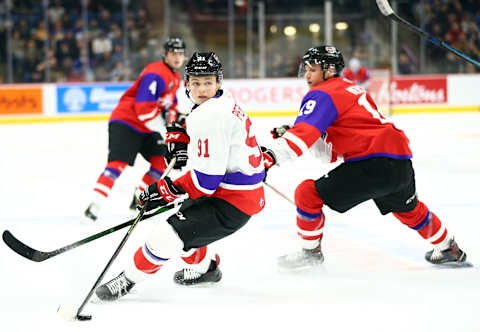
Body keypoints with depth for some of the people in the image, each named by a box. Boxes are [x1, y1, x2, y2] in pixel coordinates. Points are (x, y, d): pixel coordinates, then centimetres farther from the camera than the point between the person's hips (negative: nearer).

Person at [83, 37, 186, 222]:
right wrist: (163, 130, -22)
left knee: (162, 162, 4)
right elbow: (143, 107, -28)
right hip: (125, 123, -10)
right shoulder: (156, 74, -20)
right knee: (118, 163, -21)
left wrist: (173, 115, 4)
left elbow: (169, 102, 27)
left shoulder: (175, 78, 13)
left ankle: (139, 199, 16)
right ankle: (94, 206, -28)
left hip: (147, 128, 10)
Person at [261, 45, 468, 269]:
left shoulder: (323, 95, -2)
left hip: (373, 166, -10)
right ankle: (448, 249, 53)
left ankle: (311, 252, 10)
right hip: (402, 164, 10)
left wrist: (270, 156, -30)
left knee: (307, 193, -2)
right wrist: (287, 134, 13)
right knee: (408, 209, 36)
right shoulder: (352, 89, 26)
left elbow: (305, 133, -21)